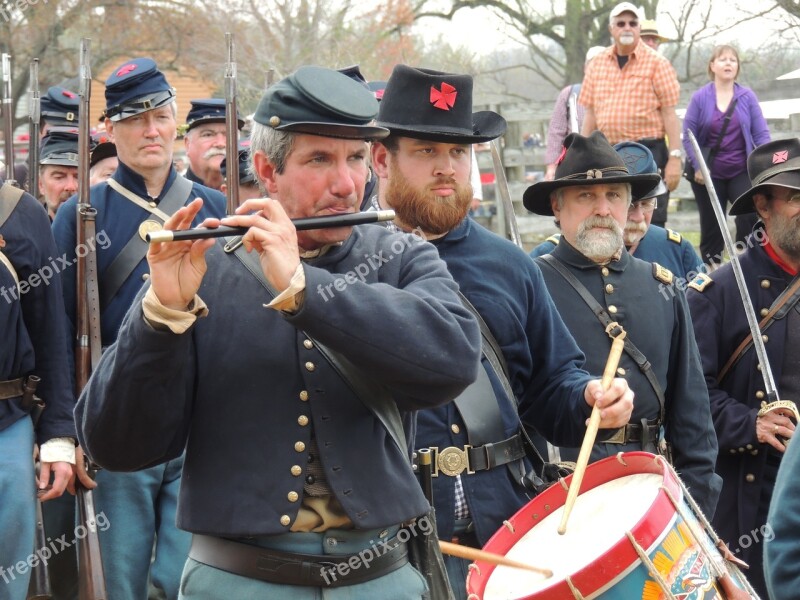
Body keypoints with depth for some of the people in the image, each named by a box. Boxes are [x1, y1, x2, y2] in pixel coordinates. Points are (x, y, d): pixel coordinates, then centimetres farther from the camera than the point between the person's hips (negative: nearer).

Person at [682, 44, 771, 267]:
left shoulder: (747, 97, 0)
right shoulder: (700, 98, -2)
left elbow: (761, 134, 0)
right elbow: (688, 136, -2)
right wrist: (697, 167, -12)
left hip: (741, 172, 0)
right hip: (709, 173, 0)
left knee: (749, 216, -16)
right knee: (711, 225, 8)